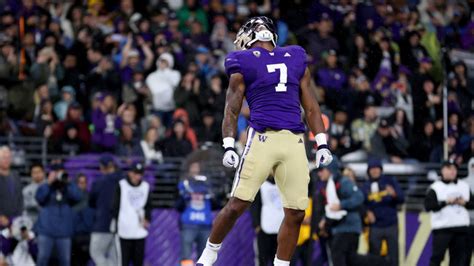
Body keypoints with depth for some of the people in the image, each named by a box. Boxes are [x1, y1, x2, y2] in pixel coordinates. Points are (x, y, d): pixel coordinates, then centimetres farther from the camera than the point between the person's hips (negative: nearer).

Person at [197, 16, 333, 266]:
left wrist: (322, 144, 12)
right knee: (237, 205, -8)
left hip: (294, 143, 4)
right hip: (262, 137, -4)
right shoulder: (244, 64, 8)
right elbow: (232, 110, 4)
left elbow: (310, 106, 21)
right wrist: (229, 146, -9)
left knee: (296, 213, -1)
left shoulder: (296, 60, 21)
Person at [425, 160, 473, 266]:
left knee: (459, 257, 5)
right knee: (437, 256, -7)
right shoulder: (435, 187, -1)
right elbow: (428, 205, -10)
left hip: (461, 227, 5)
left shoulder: (464, 186, 13)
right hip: (442, 228, -4)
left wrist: (464, 202, -7)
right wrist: (446, 202, -16)